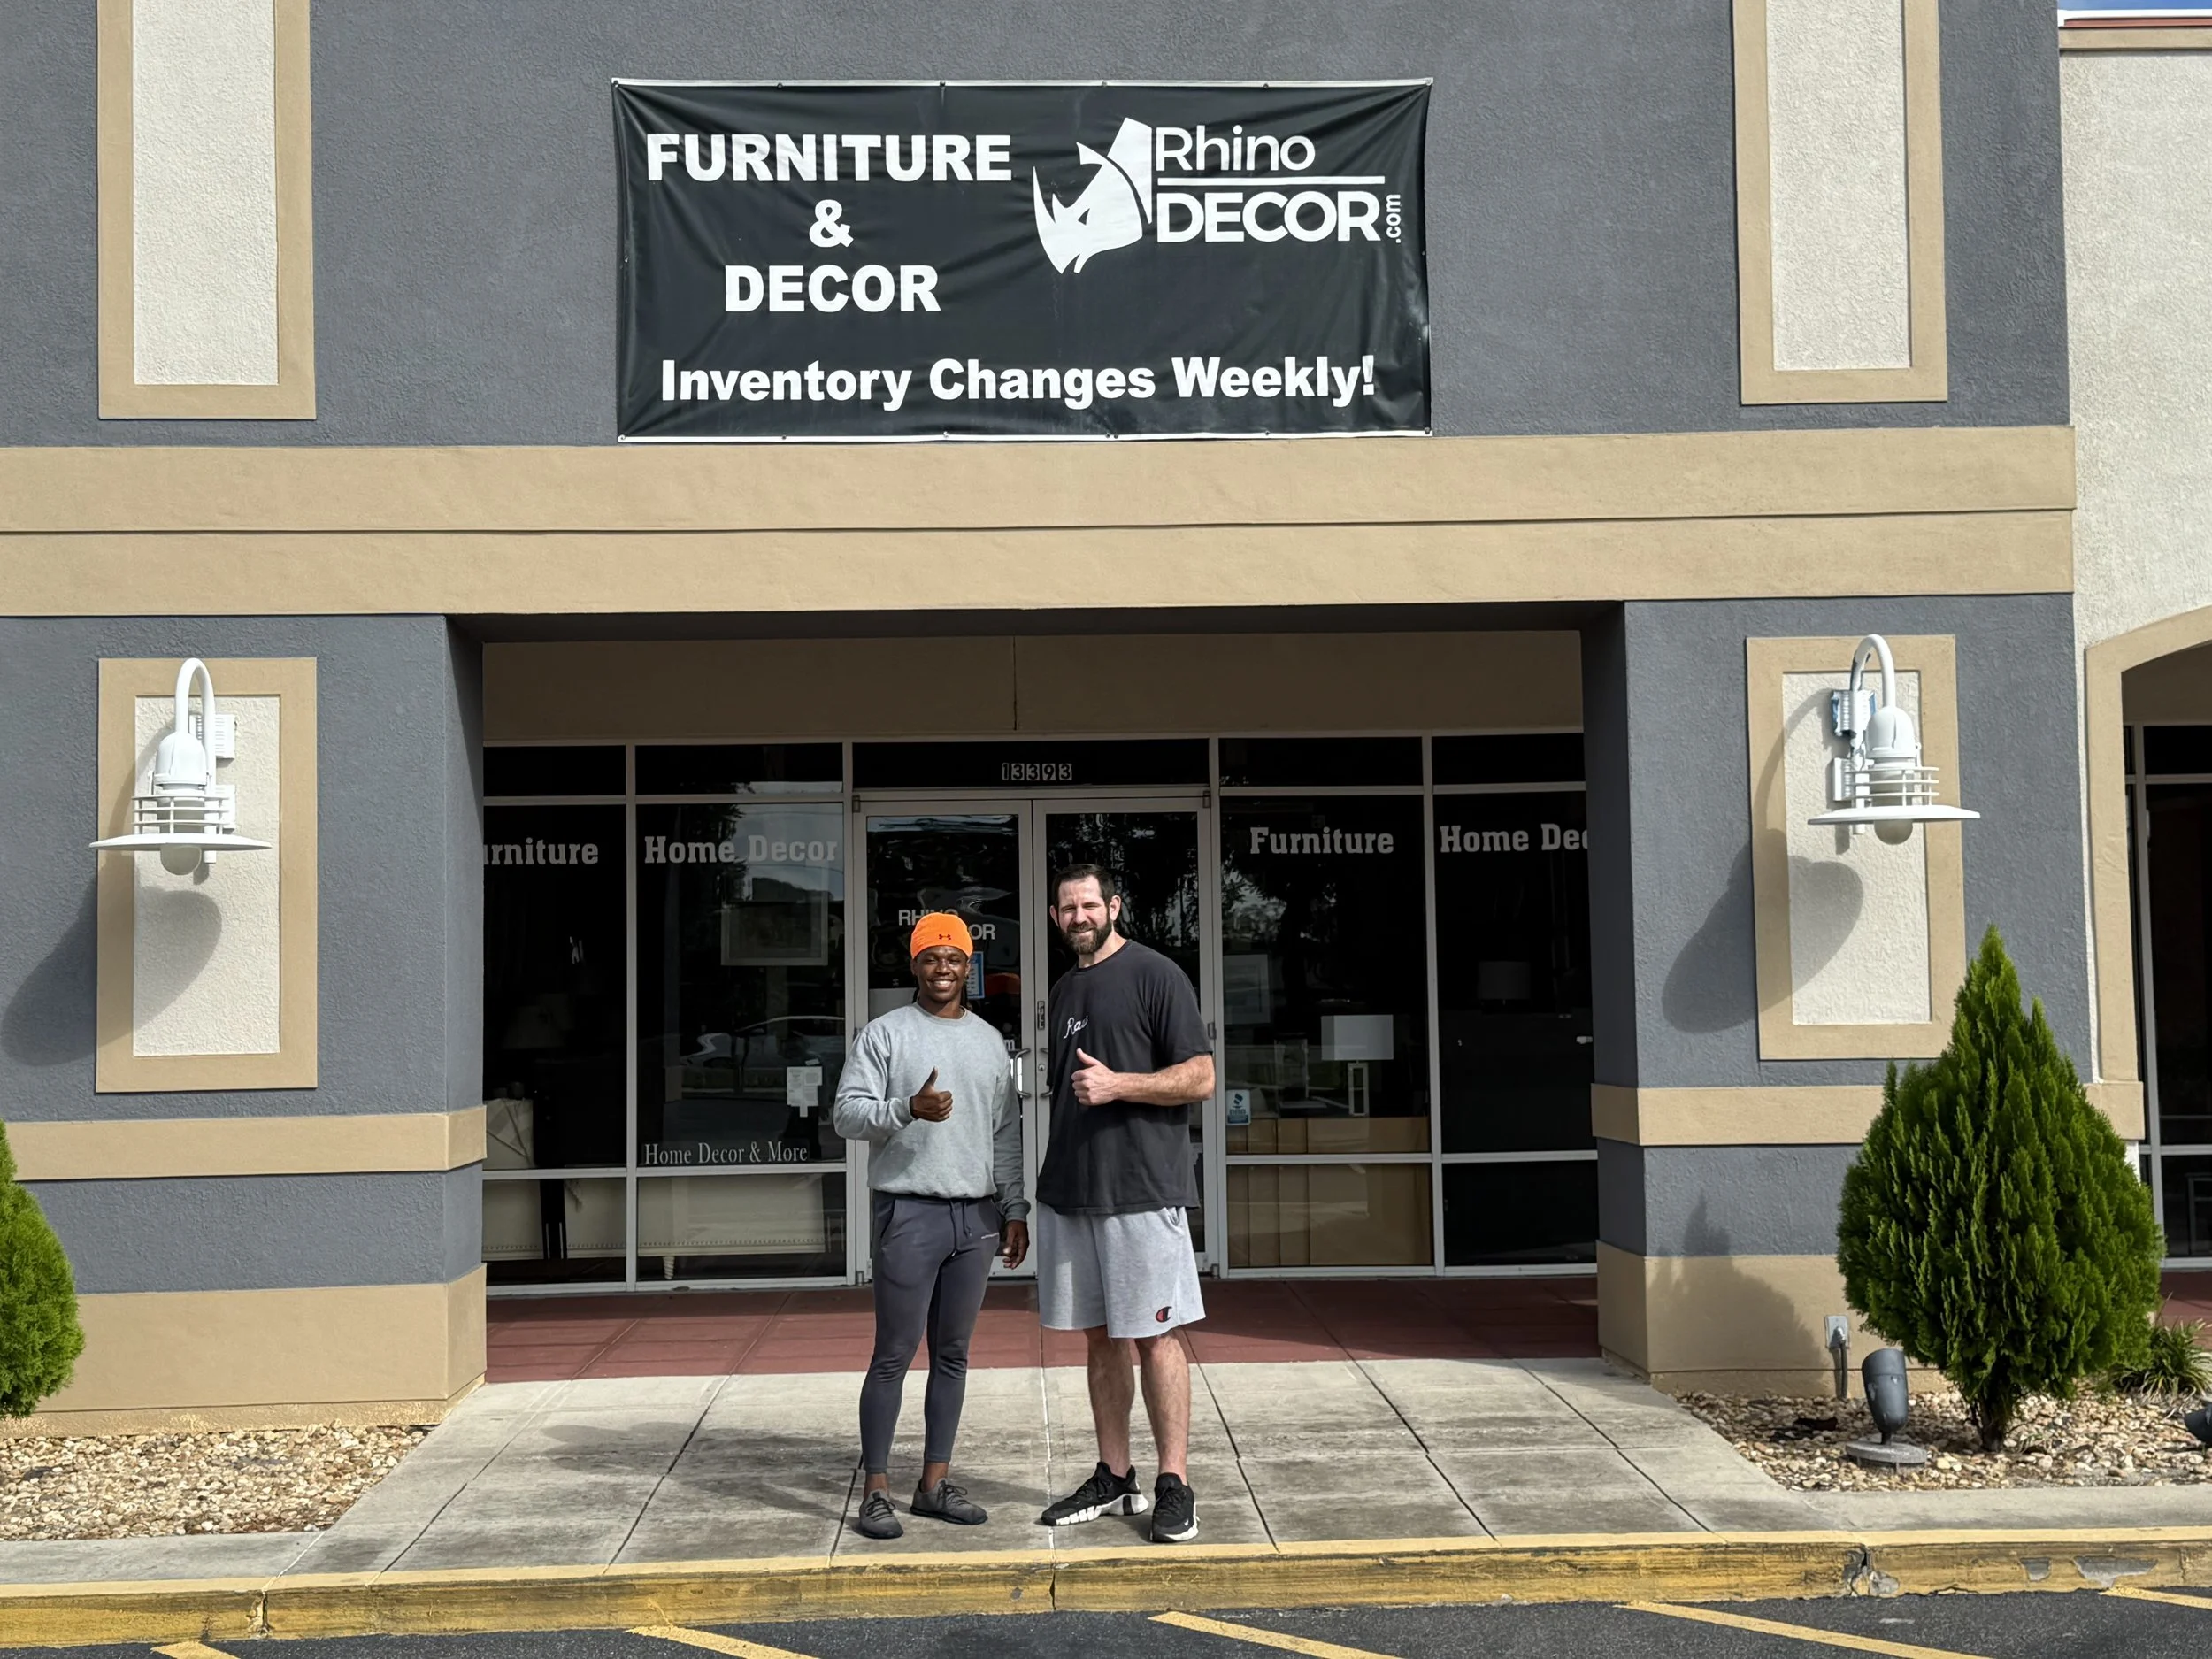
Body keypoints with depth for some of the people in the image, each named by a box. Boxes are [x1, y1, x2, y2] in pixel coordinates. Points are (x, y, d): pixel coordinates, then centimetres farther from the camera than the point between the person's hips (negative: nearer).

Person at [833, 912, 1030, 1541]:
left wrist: (1015, 1210, 13)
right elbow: (847, 1112, -7)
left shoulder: (989, 1040, 15)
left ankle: (935, 1482, 16)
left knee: (953, 1354, 8)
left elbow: (1007, 1133, 17)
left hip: (977, 1215, 5)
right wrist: (910, 1108, -22)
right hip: (909, 1212, -5)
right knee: (894, 1354, -4)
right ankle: (876, 1489, 3)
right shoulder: (884, 1034, 0)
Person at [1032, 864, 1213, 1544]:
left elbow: (1200, 1078, -9)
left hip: (1141, 1189, -7)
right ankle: (1113, 1477, 19)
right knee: (1100, 1335, 11)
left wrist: (1118, 1084, -19)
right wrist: (1050, 1176, 16)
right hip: (1070, 1192, 7)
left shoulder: (1156, 976, -5)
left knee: (1153, 1334, -4)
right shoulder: (1064, 991, 17)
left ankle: (1174, 1485, 1)